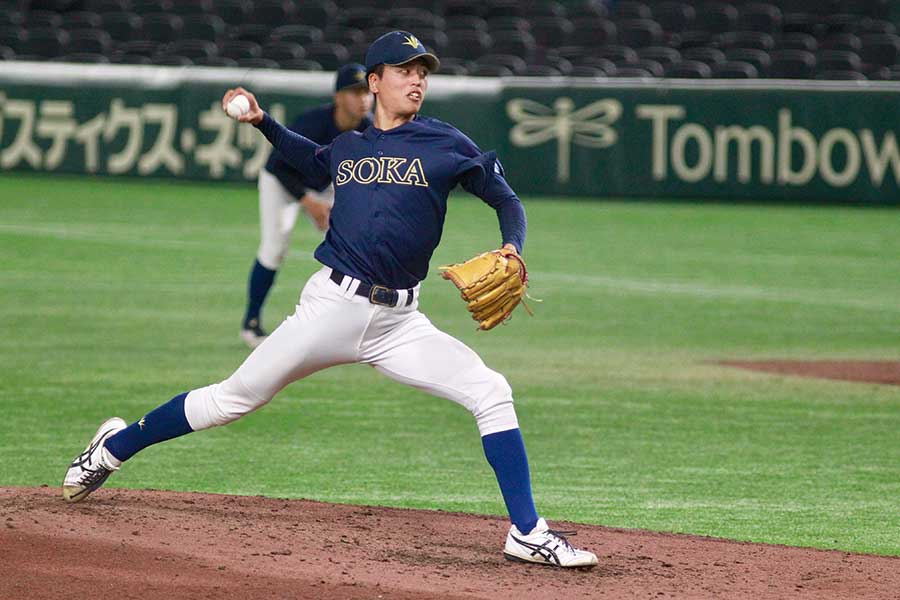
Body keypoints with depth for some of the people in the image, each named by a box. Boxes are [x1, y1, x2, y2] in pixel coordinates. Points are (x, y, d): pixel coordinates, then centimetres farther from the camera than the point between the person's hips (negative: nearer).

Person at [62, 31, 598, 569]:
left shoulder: (447, 145, 2)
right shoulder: (346, 147, 10)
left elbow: (507, 201, 5)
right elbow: (312, 163, 34)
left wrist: (512, 251, -14)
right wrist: (263, 123, 22)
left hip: (399, 322, 0)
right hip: (333, 304, 1)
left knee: (491, 392, -15)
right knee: (233, 400, 2)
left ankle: (528, 533, -9)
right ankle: (114, 449, 22)